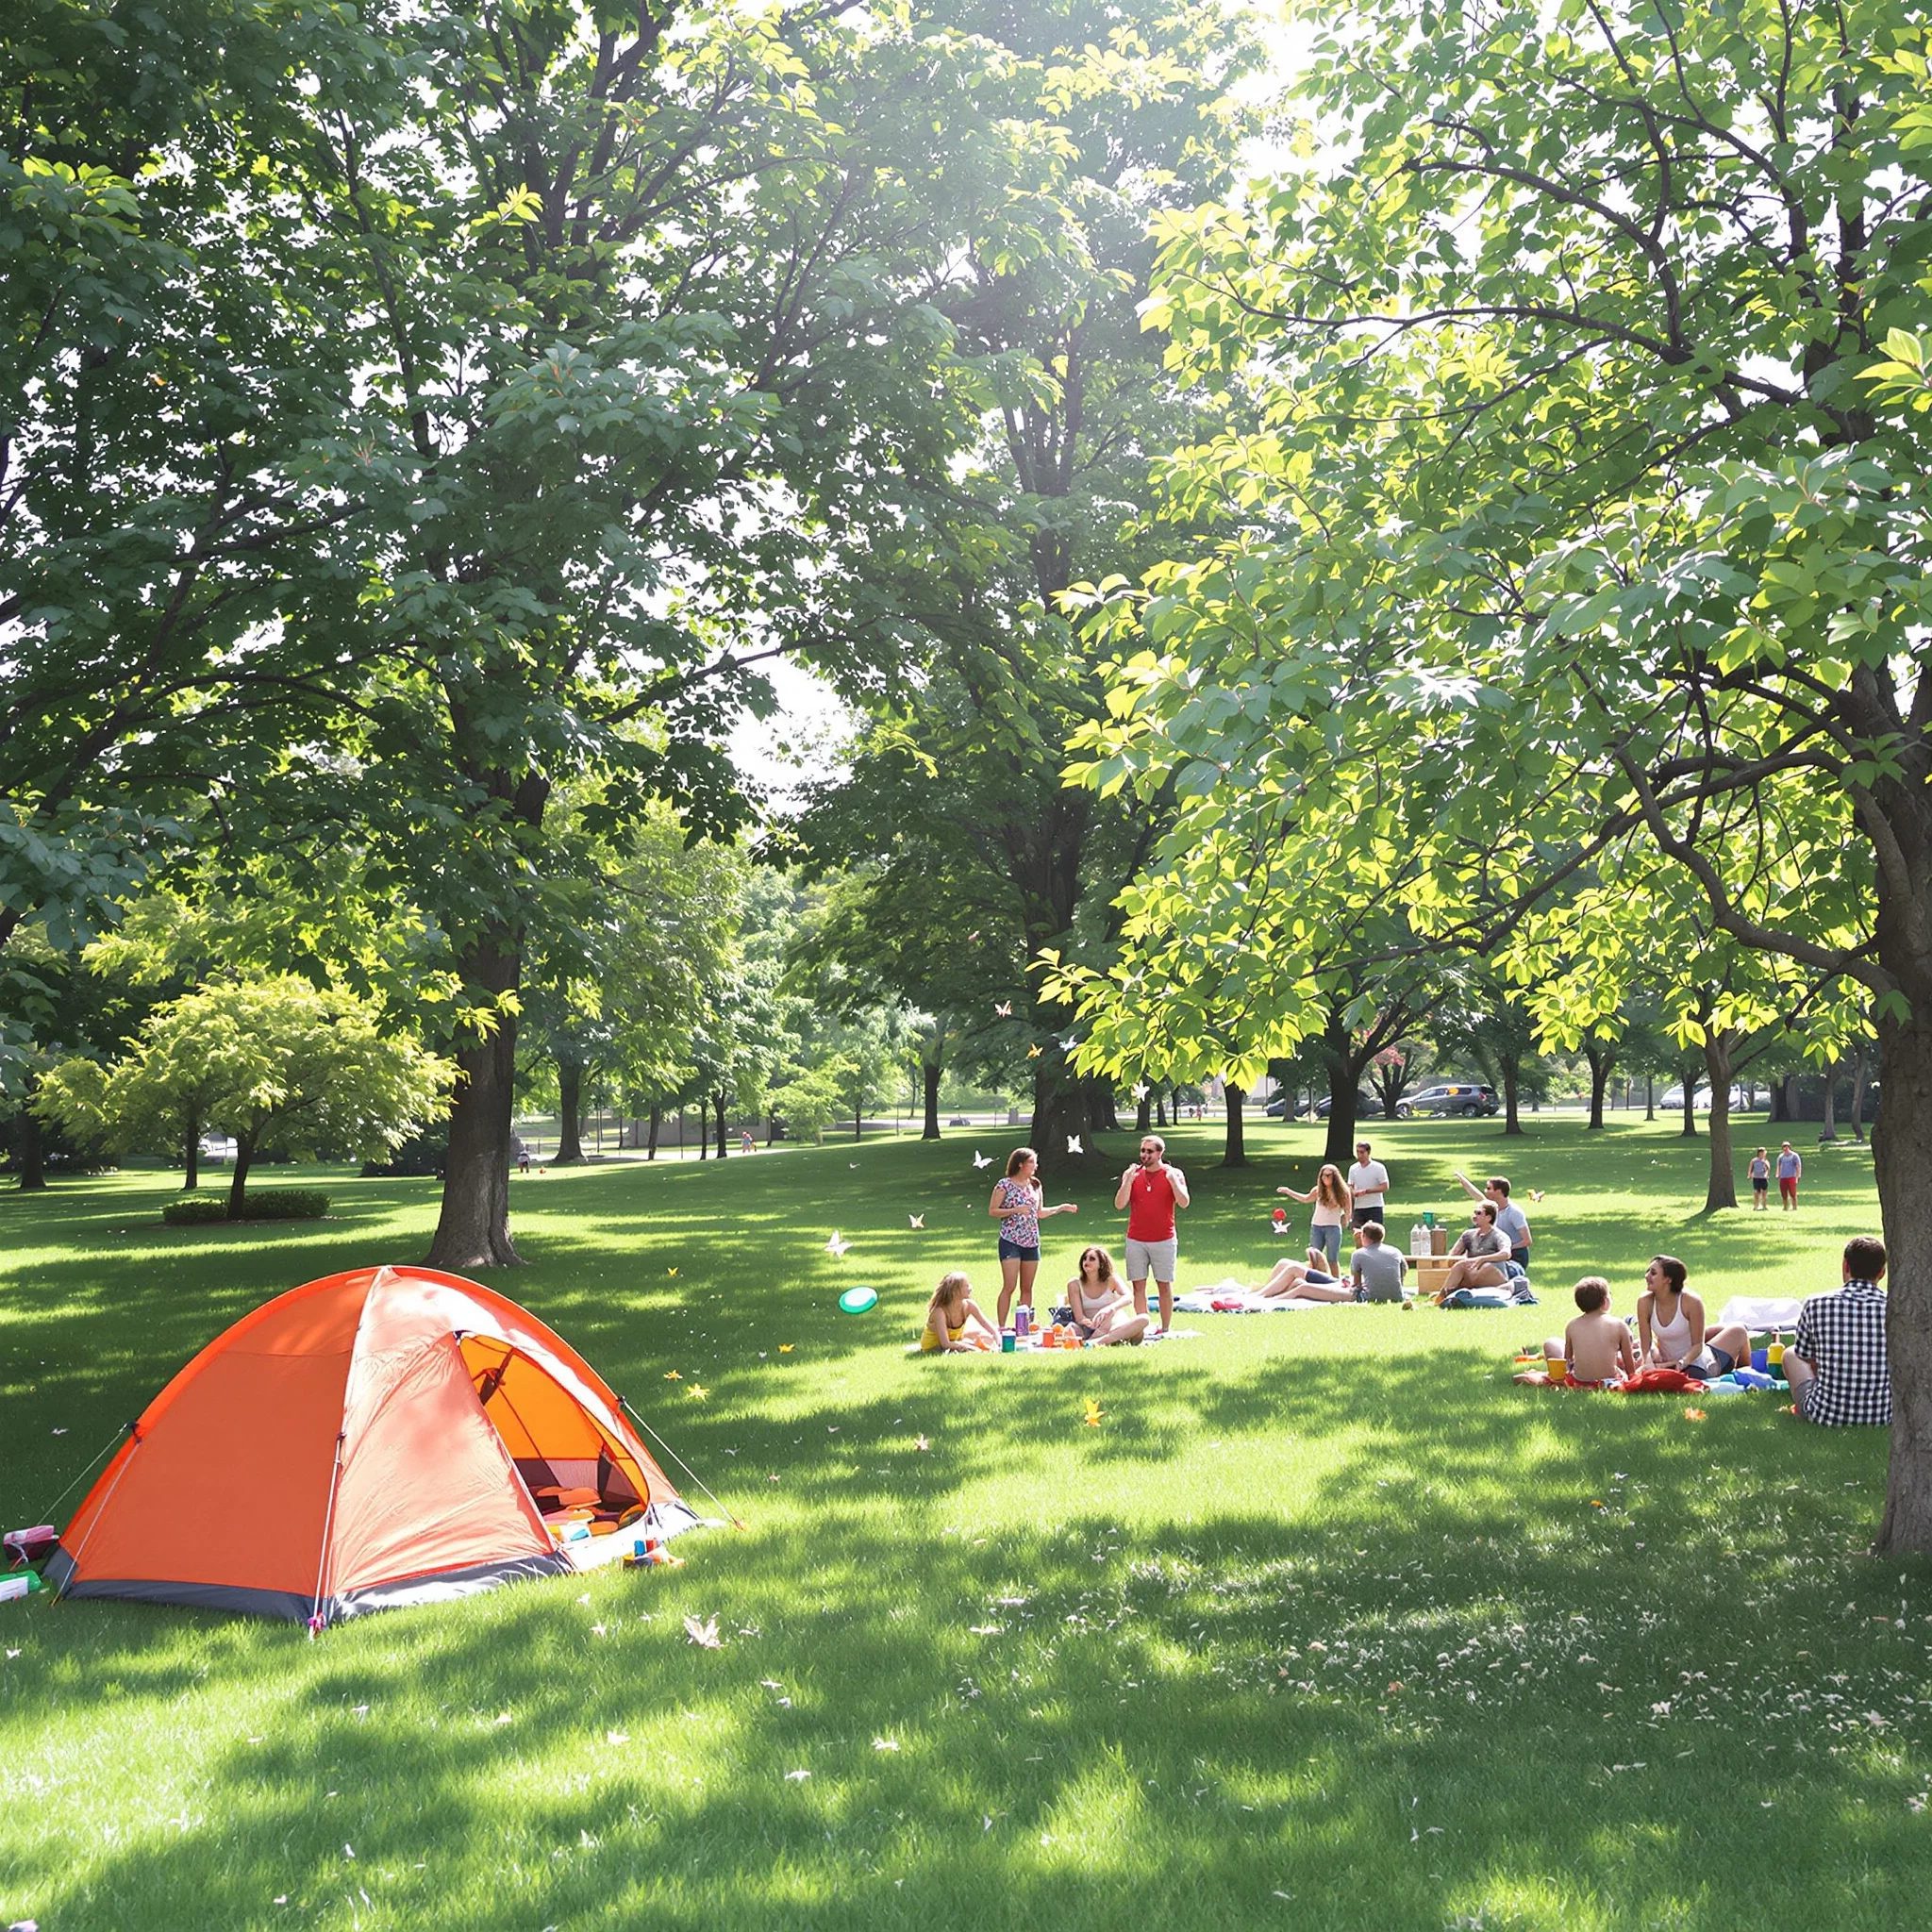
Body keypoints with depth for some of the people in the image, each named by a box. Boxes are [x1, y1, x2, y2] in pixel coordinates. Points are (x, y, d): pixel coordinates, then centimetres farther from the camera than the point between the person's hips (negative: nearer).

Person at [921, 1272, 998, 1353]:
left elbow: (992, 1329, -9)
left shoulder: (968, 1305, -15)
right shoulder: (940, 1311, -31)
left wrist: (999, 1346, -25)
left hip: (953, 1342, 7)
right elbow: (945, 1344, -37)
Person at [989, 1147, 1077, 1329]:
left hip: (1031, 1242, 6)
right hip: (1010, 1241, -6)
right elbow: (992, 1211, -7)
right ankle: (1001, 1327, -9)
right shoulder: (1004, 1185, -6)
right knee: (1010, 1286, -12)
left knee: (1027, 1288, 8)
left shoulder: (1035, 1185, 11)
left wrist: (1061, 1208, 9)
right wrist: (1015, 1210, -18)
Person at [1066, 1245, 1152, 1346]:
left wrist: (1110, 1308, -37)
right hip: (1089, 1330, -1)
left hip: (1114, 1329, 1)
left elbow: (1129, 1297, -16)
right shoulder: (1075, 1284, 2)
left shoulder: (1111, 1280, 5)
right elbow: (1079, 1317, -8)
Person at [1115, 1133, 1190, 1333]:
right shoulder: (1133, 1174, 6)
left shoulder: (1173, 1174, 1)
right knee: (1138, 1286, -1)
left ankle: (1166, 1329, 8)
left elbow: (1184, 1202, -10)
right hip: (1136, 1240, 2)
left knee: (1164, 1285, 2)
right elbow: (1119, 1204, -1)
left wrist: (1172, 1180, -20)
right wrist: (1128, 1181, -12)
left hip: (1164, 1240, -2)